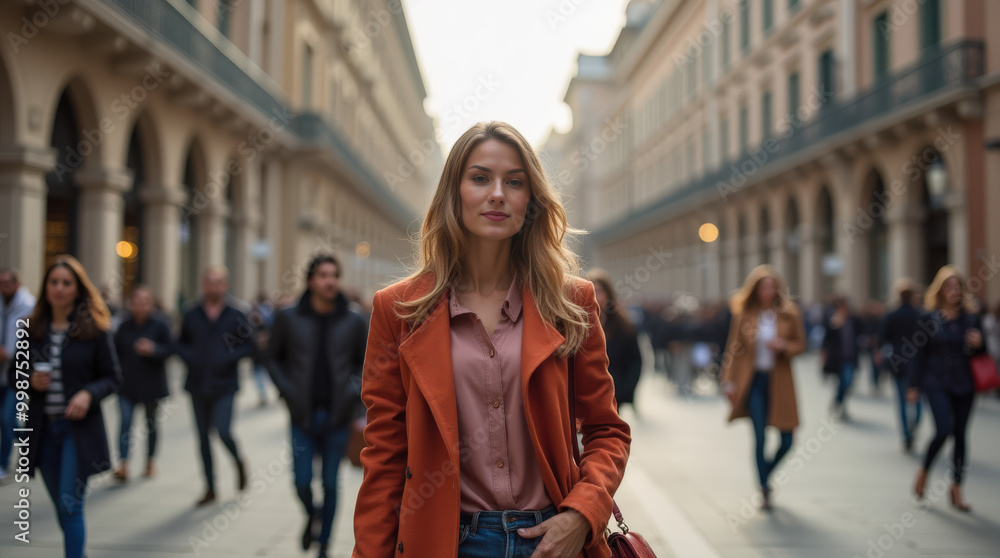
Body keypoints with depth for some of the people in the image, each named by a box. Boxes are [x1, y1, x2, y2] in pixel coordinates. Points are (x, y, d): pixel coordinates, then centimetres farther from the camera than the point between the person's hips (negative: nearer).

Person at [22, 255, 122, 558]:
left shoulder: (94, 329, -6)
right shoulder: (33, 329, 3)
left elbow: (113, 377, -2)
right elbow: (14, 374, 12)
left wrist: (88, 394, -20)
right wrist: (31, 381, -10)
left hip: (79, 427, -4)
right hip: (43, 428, 4)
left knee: (70, 505, -9)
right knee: (62, 507, 15)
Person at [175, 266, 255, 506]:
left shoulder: (235, 316, -2)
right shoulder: (192, 316, 5)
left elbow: (249, 345, 0)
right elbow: (180, 343, 14)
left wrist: (229, 356, -14)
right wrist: (188, 356, -5)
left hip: (224, 386, -3)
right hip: (197, 385, 3)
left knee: (223, 431, -16)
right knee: (203, 437, 8)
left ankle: (239, 462, 17)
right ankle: (210, 488, 20)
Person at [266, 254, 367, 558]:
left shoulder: (353, 322, 1)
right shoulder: (289, 319, -1)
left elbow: (366, 361, 12)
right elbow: (273, 357, 10)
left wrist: (355, 390, -4)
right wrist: (286, 389, -3)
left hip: (338, 418, 0)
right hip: (303, 416, 0)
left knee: (330, 483, 6)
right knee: (302, 481, -2)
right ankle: (312, 516, 32)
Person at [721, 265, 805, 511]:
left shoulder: (789, 313, 1)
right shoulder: (744, 314, 0)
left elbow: (801, 343, 7)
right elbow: (734, 348, 4)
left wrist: (784, 345, -14)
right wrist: (728, 380, -2)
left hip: (779, 382, 2)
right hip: (753, 380, -1)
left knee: (787, 440, 1)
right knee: (760, 436, -7)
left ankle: (765, 474, 30)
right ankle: (764, 489, 8)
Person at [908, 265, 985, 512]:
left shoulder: (971, 318, 6)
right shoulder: (930, 318, -1)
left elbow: (981, 354, 12)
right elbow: (920, 353, 1)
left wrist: (978, 343, -11)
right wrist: (914, 385, -1)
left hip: (964, 384, 3)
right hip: (937, 383, -3)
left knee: (960, 435, 4)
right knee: (944, 429, -16)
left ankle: (956, 490, 14)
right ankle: (924, 471, 10)